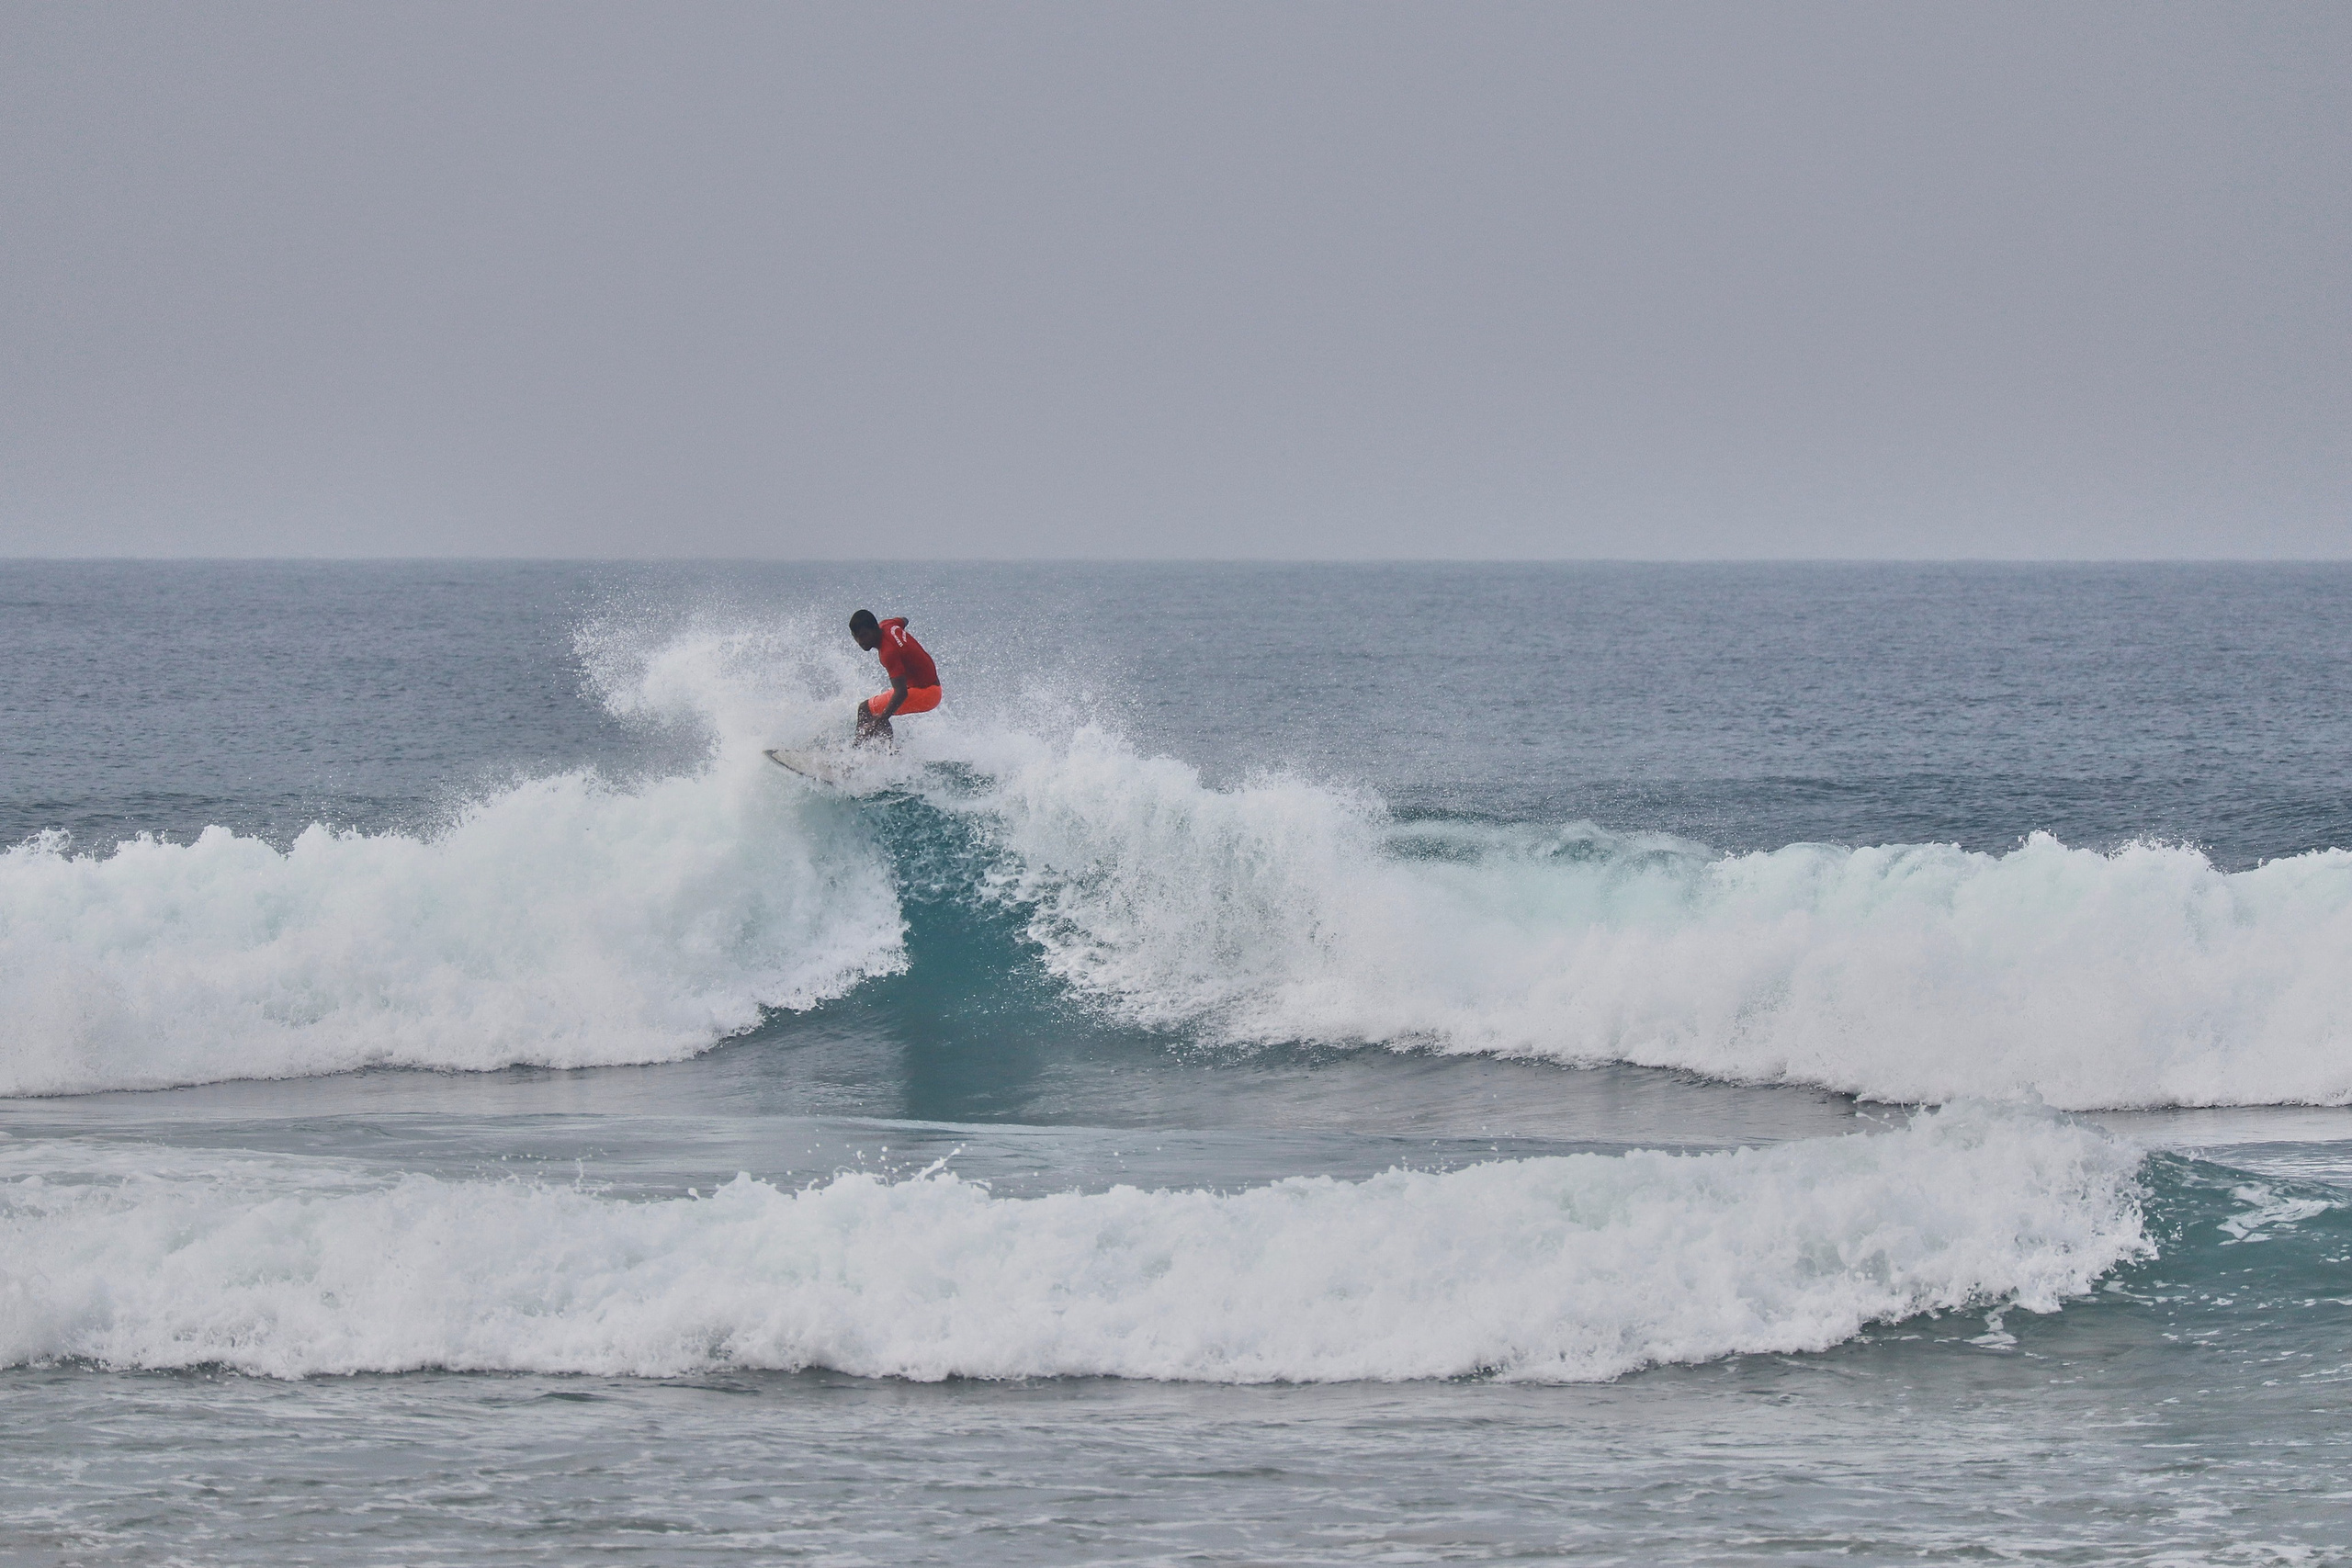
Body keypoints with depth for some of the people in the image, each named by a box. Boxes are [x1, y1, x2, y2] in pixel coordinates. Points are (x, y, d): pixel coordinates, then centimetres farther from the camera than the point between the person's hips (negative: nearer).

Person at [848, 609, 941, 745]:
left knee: (865, 709, -12)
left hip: (923, 693, -10)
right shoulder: (887, 625, -3)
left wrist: (878, 722, -40)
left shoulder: (889, 653, -29)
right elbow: (903, 620, 24)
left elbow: (901, 693, -35)